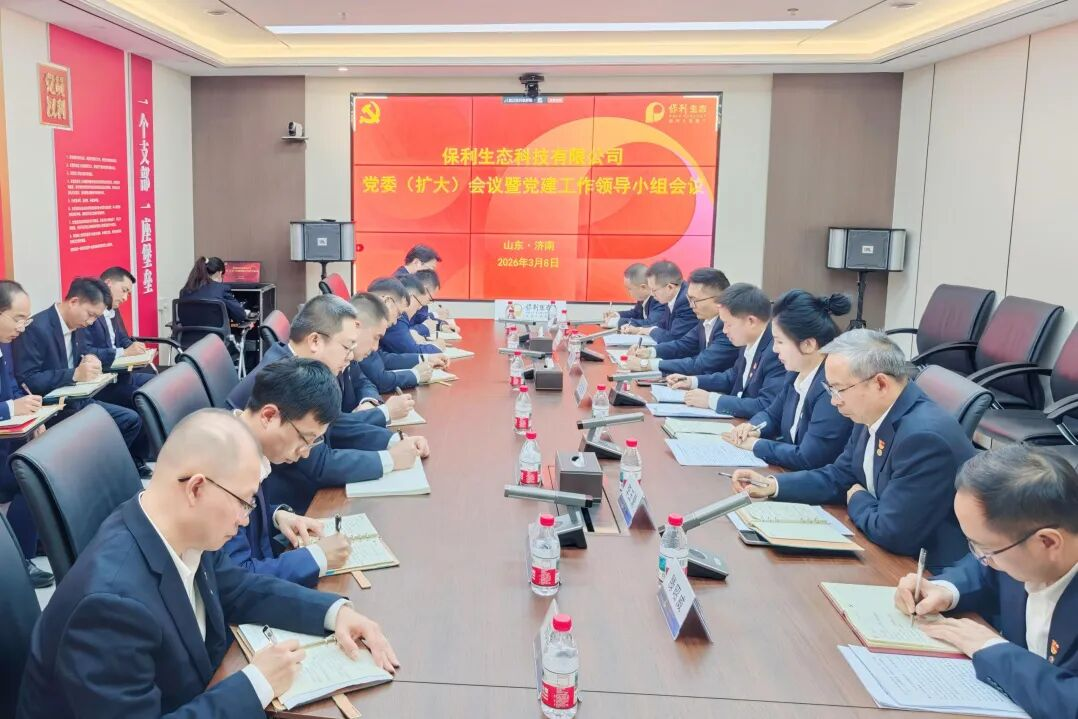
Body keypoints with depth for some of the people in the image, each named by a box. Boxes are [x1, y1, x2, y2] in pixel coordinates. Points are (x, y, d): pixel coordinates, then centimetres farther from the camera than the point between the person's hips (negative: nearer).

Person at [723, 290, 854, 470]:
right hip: (790, 476, 8)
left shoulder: (834, 388, -25)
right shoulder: (796, 374, 3)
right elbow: (772, 414, 18)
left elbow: (808, 459, -26)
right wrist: (754, 429, -3)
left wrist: (756, 445, -13)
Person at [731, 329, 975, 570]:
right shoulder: (872, 415, -3)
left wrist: (858, 500, -8)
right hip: (886, 552, 8)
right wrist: (772, 485, 0)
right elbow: (840, 477, 11)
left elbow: (892, 533, -27)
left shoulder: (925, 437, -29)